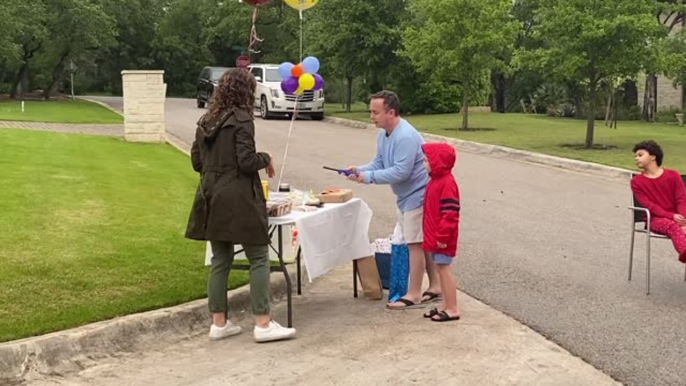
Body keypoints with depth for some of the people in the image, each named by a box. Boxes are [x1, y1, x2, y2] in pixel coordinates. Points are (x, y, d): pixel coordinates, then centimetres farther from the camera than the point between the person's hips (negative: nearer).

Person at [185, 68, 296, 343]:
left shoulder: (206, 121, 11)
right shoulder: (241, 119, -11)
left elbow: (196, 161, 15)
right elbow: (247, 161, -17)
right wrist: (266, 158, 2)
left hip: (212, 199, 7)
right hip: (238, 200, -7)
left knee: (220, 260, 13)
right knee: (259, 259, 0)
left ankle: (219, 323, 15)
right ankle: (263, 324, -1)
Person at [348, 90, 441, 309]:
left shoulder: (406, 137, -26)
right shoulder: (384, 134, 5)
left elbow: (400, 172, -29)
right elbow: (379, 163, 10)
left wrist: (368, 177, -26)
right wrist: (360, 170, -9)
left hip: (417, 196, -10)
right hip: (406, 196, 10)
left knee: (415, 244, -4)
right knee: (421, 242, 16)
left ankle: (413, 295, 4)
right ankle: (435, 286, 26)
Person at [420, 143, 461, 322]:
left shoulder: (447, 183, -19)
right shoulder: (435, 180, 13)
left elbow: (450, 213, -24)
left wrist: (443, 236, -24)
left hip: (442, 239, -10)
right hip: (434, 236, 10)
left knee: (444, 269, -5)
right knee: (441, 270, 14)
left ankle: (452, 309, 1)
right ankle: (445, 305, 22)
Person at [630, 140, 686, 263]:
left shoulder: (673, 175, 8)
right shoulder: (637, 182, 5)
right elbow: (649, 205, -4)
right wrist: (672, 216, -19)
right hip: (655, 219, -3)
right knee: (672, 226, -36)